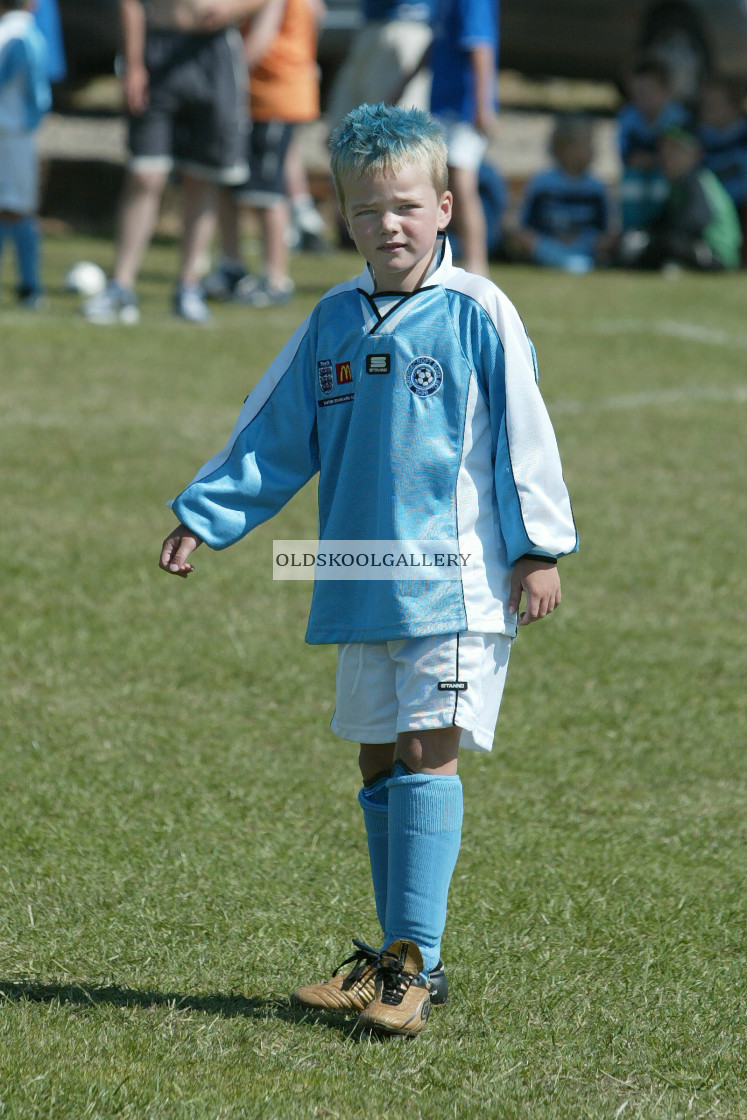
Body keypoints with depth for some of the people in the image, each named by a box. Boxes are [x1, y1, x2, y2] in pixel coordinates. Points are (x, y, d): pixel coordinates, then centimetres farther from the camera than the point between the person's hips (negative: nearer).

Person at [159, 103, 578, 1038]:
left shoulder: (477, 313, -6)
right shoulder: (333, 323, 9)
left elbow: (523, 434, -4)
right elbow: (272, 436, 15)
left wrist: (537, 548, -6)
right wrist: (202, 516, 12)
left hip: (454, 576, -6)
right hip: (361, 579, 6)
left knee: (429, 751, -10)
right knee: (380, 761, 9)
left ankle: (415, 963, -9)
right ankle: (395, 957, 17)